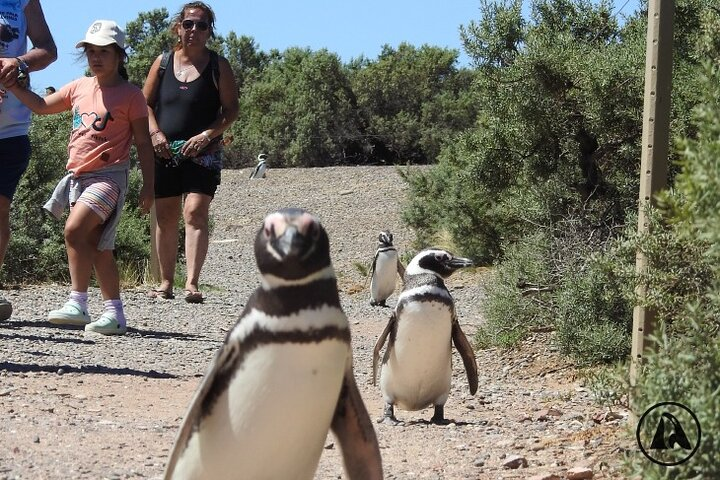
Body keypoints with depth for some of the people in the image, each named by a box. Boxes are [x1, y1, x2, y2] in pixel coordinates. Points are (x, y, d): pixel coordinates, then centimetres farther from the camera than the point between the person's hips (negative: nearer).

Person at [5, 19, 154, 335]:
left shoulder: (130, 95, -4)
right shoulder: (79, 88, 12)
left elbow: (143, 142, -2)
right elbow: (41, 105, 19)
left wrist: (148, 185, -4)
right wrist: (12, 84, 6)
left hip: (109, 175, -7)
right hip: (78, 176, 7)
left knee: (75, 229, -23)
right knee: (96, 246, 7)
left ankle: (77, 304, -18)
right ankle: (114, 312, 13)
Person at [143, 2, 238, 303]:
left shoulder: (218, 66, 2)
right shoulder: (163, 62, 9)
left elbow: (231, 110, 0)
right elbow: (145, 103, 12)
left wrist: (206, 135, -14)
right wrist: (155, 133, -5)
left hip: (202, 153, -3)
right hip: (164, 152, 3)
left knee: (195, 212, -17)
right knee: (165, 217, 6)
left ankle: (192, 284, -22)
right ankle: (166, 282, 15)